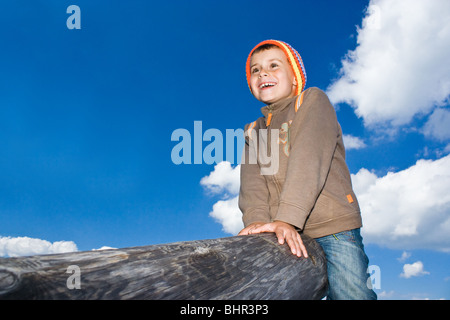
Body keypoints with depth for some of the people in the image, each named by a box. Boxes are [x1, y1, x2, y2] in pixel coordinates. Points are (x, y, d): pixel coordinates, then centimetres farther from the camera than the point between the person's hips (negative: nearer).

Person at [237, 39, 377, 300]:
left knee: (351, 293, -11)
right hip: (284, 234, 4)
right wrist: (257, 220, -19)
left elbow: (309, 158, -13)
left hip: (334, 228, -4)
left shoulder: (313, 100, 5)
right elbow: (252, 180, 2)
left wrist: (288, 218, -26)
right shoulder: (254, 131, 19)